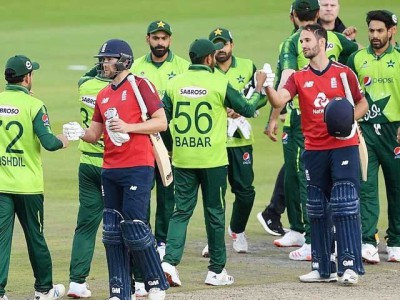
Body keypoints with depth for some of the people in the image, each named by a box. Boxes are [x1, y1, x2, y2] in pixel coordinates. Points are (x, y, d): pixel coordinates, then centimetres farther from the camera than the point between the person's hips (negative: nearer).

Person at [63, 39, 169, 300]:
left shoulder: (140, 85, -4)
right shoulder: (104, 95, 17)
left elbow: (161, 122, -9)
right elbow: (95, 133, 18)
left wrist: (129, 127, -18)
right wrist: (80, 133, -4)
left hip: (138, 167, -7)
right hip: (110, 170, 8)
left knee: (134, 227, -10)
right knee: (112, 230, 5)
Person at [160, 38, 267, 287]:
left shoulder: (175, 84, 0)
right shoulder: (219, 84, -9)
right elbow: (248, 109, 0)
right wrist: (259, 88, 19)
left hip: (182, 159, 3)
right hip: (213, 159, -3)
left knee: (182, 211, 8)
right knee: (214, 213, 8)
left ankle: (170, 261, -11)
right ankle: (217, 270, 16)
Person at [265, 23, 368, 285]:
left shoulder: (343, 73, 2)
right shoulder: (299, 78, 7)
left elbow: (362, 103, 9)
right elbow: (279, 100, -9)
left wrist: (349, 120, -10)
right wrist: (267, 86, -29)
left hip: (343, 147, -4)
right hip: (314, 151, 4)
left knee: (345, 206, -9)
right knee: (318, 211, 7)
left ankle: (350, 265, -10)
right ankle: (323, 268, 14)